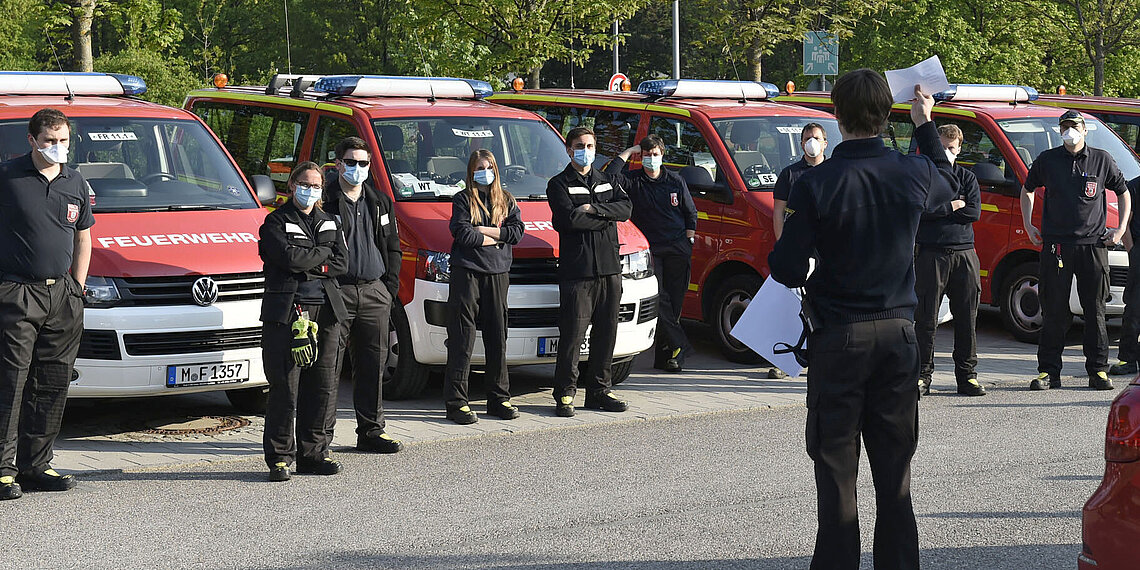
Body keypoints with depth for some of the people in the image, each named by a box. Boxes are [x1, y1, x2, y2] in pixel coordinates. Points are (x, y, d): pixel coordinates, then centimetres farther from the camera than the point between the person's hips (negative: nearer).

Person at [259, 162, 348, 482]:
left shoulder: (329, 223, 18)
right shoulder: (276, 222, 2)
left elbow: (341, 263, 6)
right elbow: (289, 257, -14)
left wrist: (309, 264, -8)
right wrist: (323, 253, -2)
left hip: (326, 311, 5)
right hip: (287, 310, -5)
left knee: (323, 386, 5)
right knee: (285, 387, -6)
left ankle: (313, 453, 13)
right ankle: (279, 457, -1)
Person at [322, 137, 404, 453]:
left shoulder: (380, 203, 15)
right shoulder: (326, 203, -2)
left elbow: (393, 248, 19)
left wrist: (390, 287, 8)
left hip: (374, 293, 5)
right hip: (338, 292, -5)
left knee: (373, 364, 8)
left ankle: (371, 430, 16)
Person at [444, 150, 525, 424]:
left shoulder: (506, 200, 15)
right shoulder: (462, 200, 4)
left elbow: (517, 231, 1)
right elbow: (463, 234, -11)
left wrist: (484, 231, -7)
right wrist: (496, 238, -3)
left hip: (497, 274, 4)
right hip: (466, 272, -4)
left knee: (497, 337, 7)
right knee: (462, 339, -5)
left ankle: (499, 398, 14)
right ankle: (457, 402, -5)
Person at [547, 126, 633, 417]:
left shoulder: (606, 181, 19)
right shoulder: (559, 184, 2)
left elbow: (625, 208, 1)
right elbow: (570, 219, -14)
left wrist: (594, 209, -12)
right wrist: (607, 217, -6)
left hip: (609, 268, 5)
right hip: (577, 270, -5)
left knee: (606, 333, 8)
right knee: (572, 334, -7)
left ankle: (598, 391, 16)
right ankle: (565, 393, 0)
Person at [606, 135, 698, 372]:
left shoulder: (675, 181, 11)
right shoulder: (633, 182, 4)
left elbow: (691, 213, 17)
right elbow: (608, 177, -15)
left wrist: (688, 241, 5)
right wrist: (627, 153, -5)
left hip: (677, 250, 2)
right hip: (650, 249, -2)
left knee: (674, 300, 1)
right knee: (658, 299, -15)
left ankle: (664, 355, 6)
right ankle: (679, 345, -15)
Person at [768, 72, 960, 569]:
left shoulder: (816, 184, -15)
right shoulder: (914, 173, -3)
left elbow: (788, 271, -14)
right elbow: (948, 188, 23)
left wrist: (778, 252, 9)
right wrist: (925, 124, 33)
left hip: (838, 338, -4)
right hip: (898, 332, 4)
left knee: (836, 464, 3)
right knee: (894, 464, 12)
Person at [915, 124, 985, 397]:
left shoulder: (967, 178, 13)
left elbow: (974, 212, -1)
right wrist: (954, 205, -8)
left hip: (964, 254, 3)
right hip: (931, 254, -3)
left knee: (967, 319, 4)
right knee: (926, 319, -3)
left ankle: (967, 375, 11)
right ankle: (922, 375, 2)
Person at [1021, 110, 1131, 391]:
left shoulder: (1102, 160, 6)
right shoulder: (1048, 160, 7)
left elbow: (1124, 193, 18)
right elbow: (1027, 189, 23)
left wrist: (1121, 230, 10)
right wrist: (1028, 225, 14)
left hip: (1092, 244, 0)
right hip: (1055, 244, 0)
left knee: (1095, 310, 2)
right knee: (1053, 312, 1)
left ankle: (1098, 370, 9)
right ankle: (1048, 371, 6)